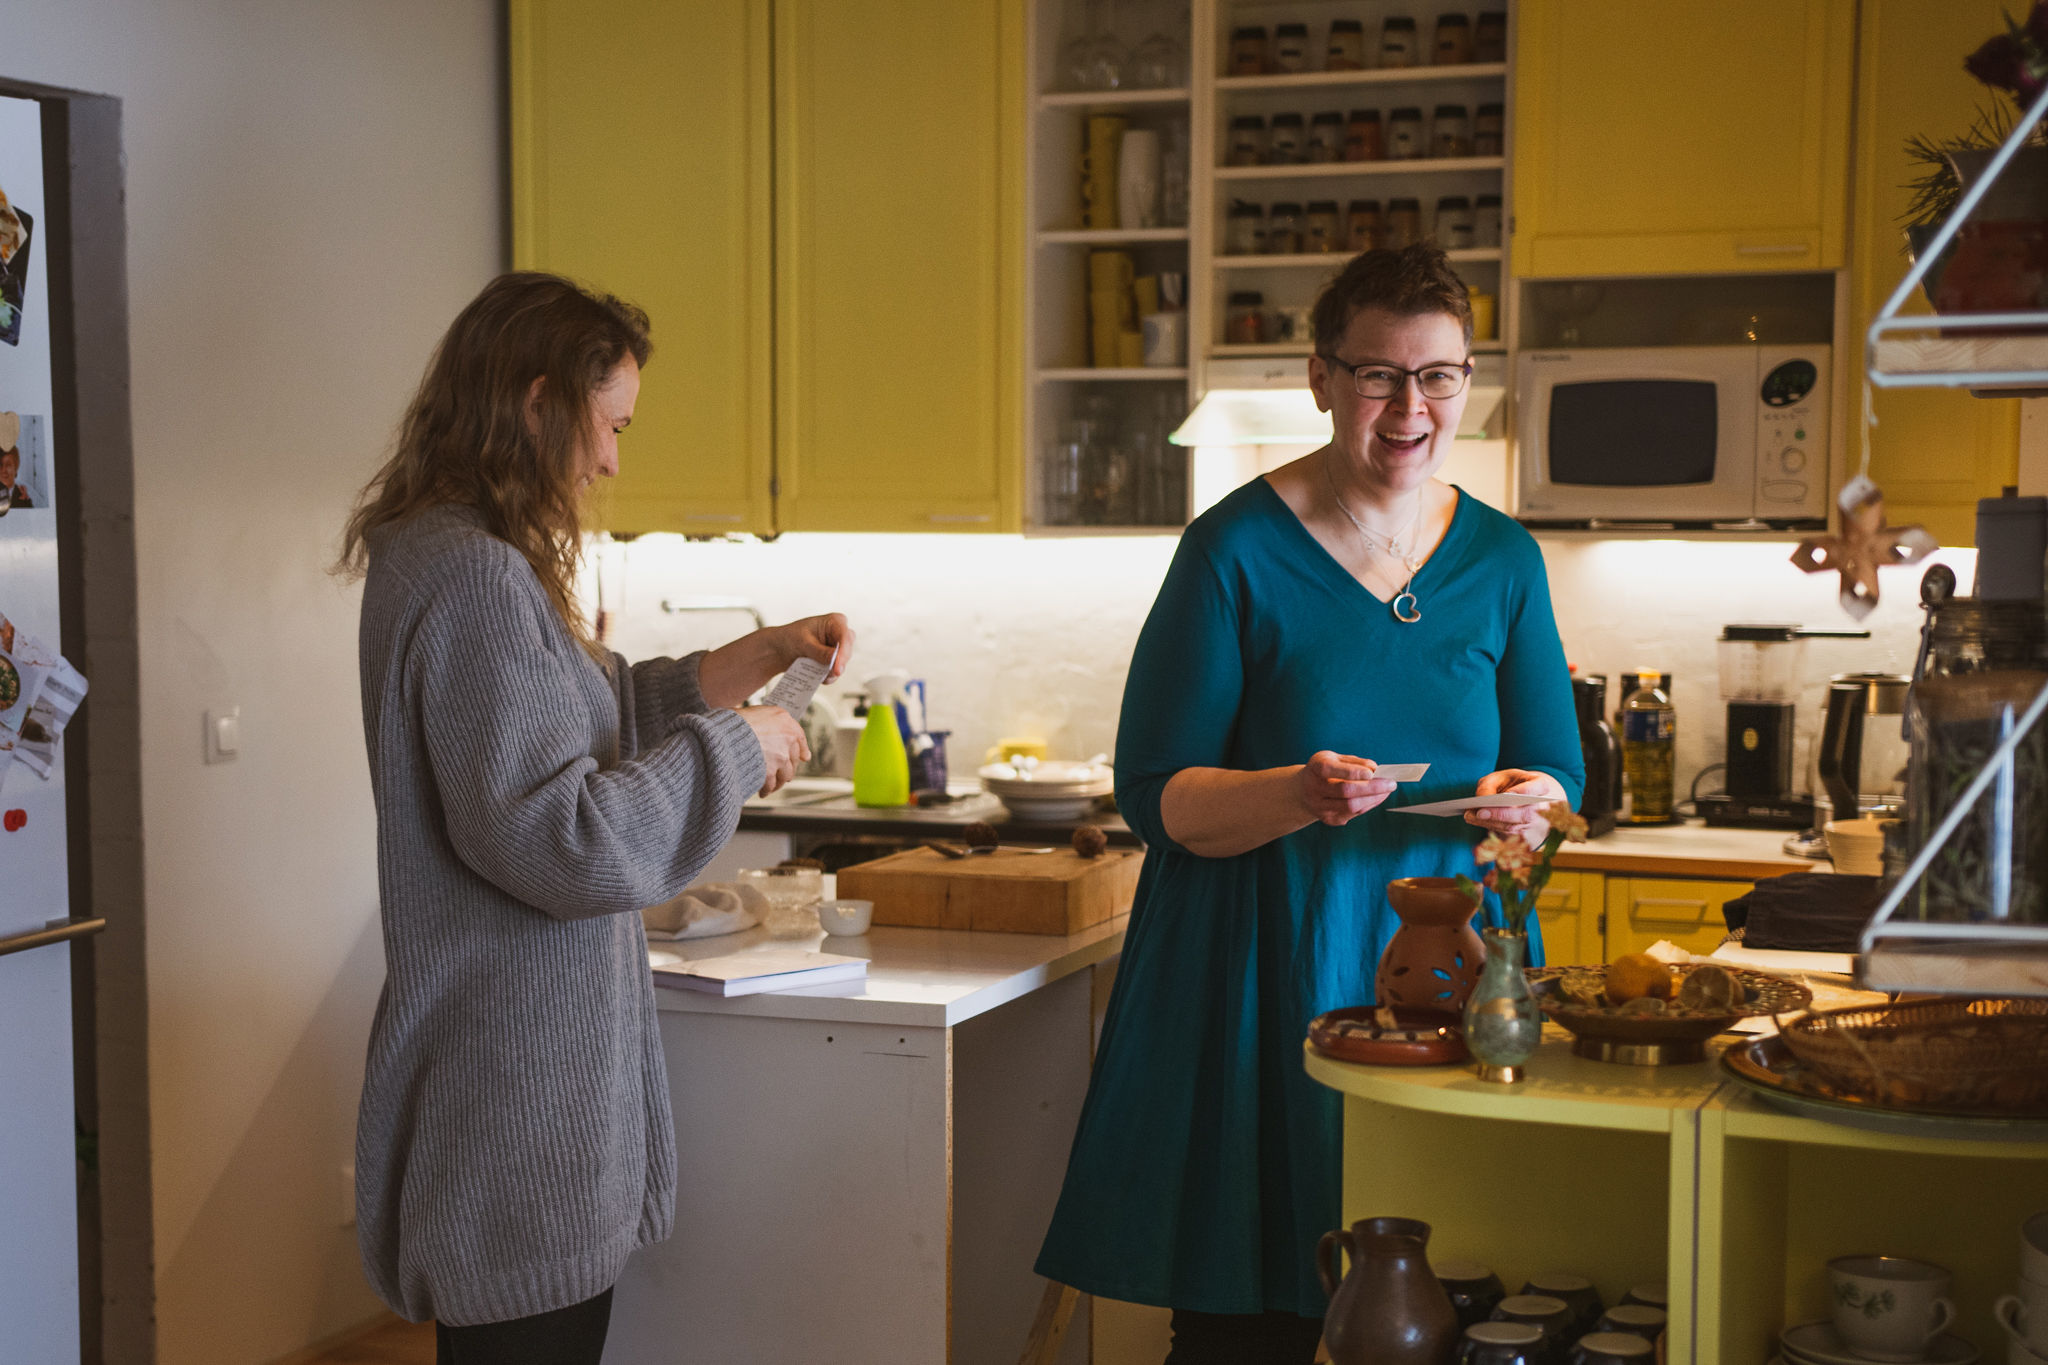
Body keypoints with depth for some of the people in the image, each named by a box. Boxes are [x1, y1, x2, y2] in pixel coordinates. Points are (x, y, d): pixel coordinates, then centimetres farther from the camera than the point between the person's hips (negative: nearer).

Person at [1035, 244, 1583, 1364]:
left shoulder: (1503, 560, 6)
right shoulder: (1238, 548, -6)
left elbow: (1558, 774, 12)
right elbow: (1156, 795, -7)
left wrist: (1527, 803, -12)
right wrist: (1297, 796, -25)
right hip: (1263, 979, -3)